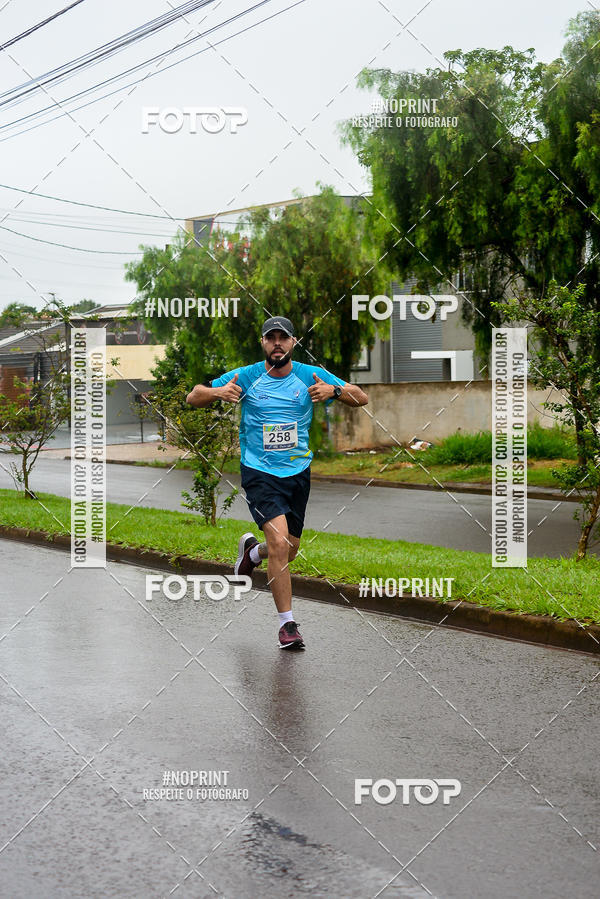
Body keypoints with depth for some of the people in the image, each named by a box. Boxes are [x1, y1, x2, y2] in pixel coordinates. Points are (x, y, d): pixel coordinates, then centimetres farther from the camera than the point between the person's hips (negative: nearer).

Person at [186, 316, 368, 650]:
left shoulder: (312, 375, -1)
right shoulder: (245, 377, -4)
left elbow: (362, 398, -1)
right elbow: (194, 397, 1)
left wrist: (334, 390, -21)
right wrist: (219, 392, -21)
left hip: (298, 472, 3)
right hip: (259, 472, -3)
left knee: (289, 551, 12)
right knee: (279, 543, -20)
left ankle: (252, 550, 48)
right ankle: (287, 623, -8)